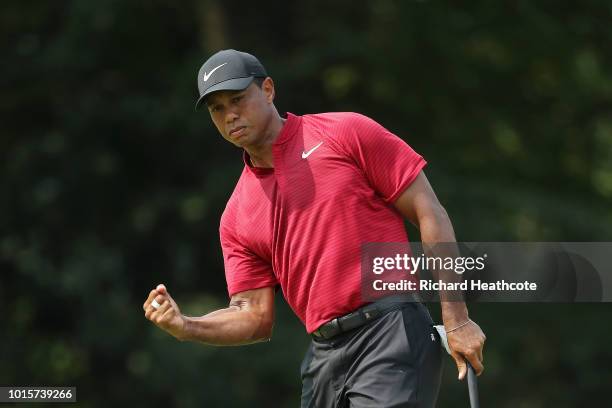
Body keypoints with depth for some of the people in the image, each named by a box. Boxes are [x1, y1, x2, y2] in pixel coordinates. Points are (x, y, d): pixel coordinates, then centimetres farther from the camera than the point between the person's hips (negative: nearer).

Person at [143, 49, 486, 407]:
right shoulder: (236, 217, 16)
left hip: (394, 332, -6)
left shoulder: (346, 133, 2)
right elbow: (256, 316, 13)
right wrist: (186, 327, -7)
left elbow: (430, 213, -1)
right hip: (324, 359, 6)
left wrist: (456, 320, -8)